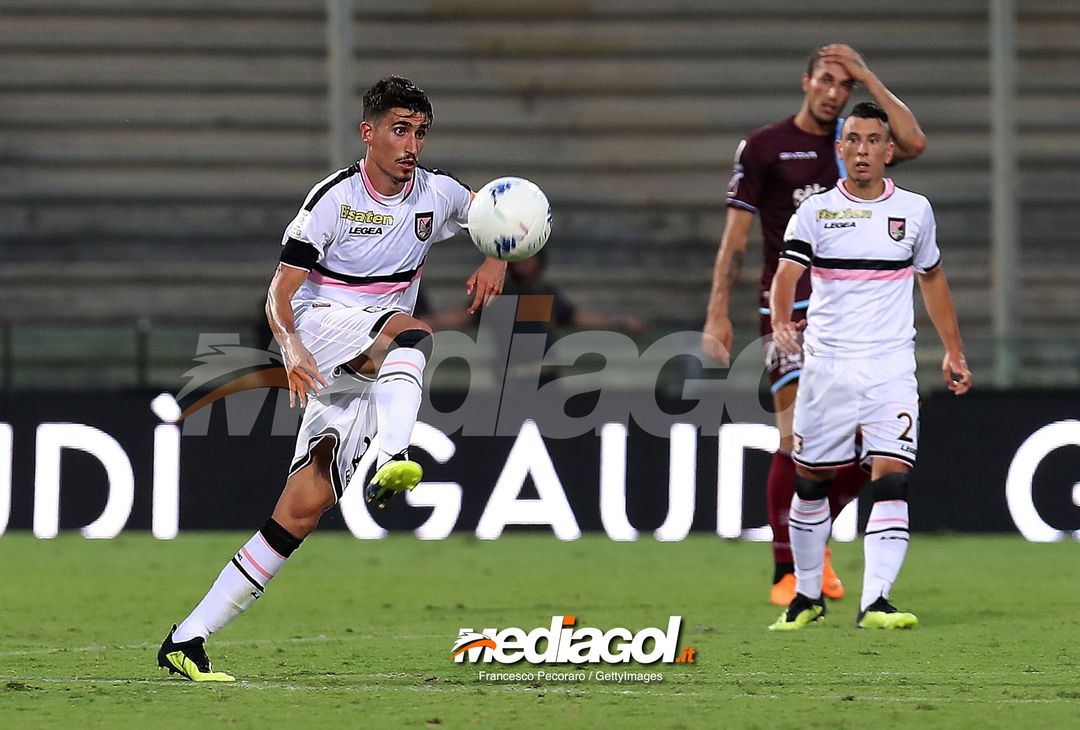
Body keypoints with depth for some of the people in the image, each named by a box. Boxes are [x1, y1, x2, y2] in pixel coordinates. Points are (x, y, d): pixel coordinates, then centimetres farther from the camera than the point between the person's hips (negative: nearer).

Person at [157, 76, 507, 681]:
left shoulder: (437, 195, 6)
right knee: (412, 329, -35)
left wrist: (496, 261, 5)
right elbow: (281, 294, -10)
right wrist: (292, 348, -31)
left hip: (372, 376, 4)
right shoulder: (334, 199, -7)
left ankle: (188, 640, -5)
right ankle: (389, 461, -59)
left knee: (304, 509, -7)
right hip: (321, 330, -4)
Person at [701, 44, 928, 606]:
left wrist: (867, 77, -7)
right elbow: (736, 234, 0)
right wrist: (718, 313, -8)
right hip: (789, 311, -4)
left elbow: (913, 142, -9)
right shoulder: (764, 147, 1)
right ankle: (786, 574, -3)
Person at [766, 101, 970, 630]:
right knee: (810, 482, 7)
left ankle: (874, 602, -20)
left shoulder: (915, 210, 6)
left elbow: (932, 279, 20)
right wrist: (781, 324, -33)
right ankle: (807, 596, 25)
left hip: (891, 365, 0)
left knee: (891, 479, -15)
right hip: (826, 364, 0)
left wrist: (953, 352, 20)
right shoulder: (815, 211, 1)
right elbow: (786, 274, -13)